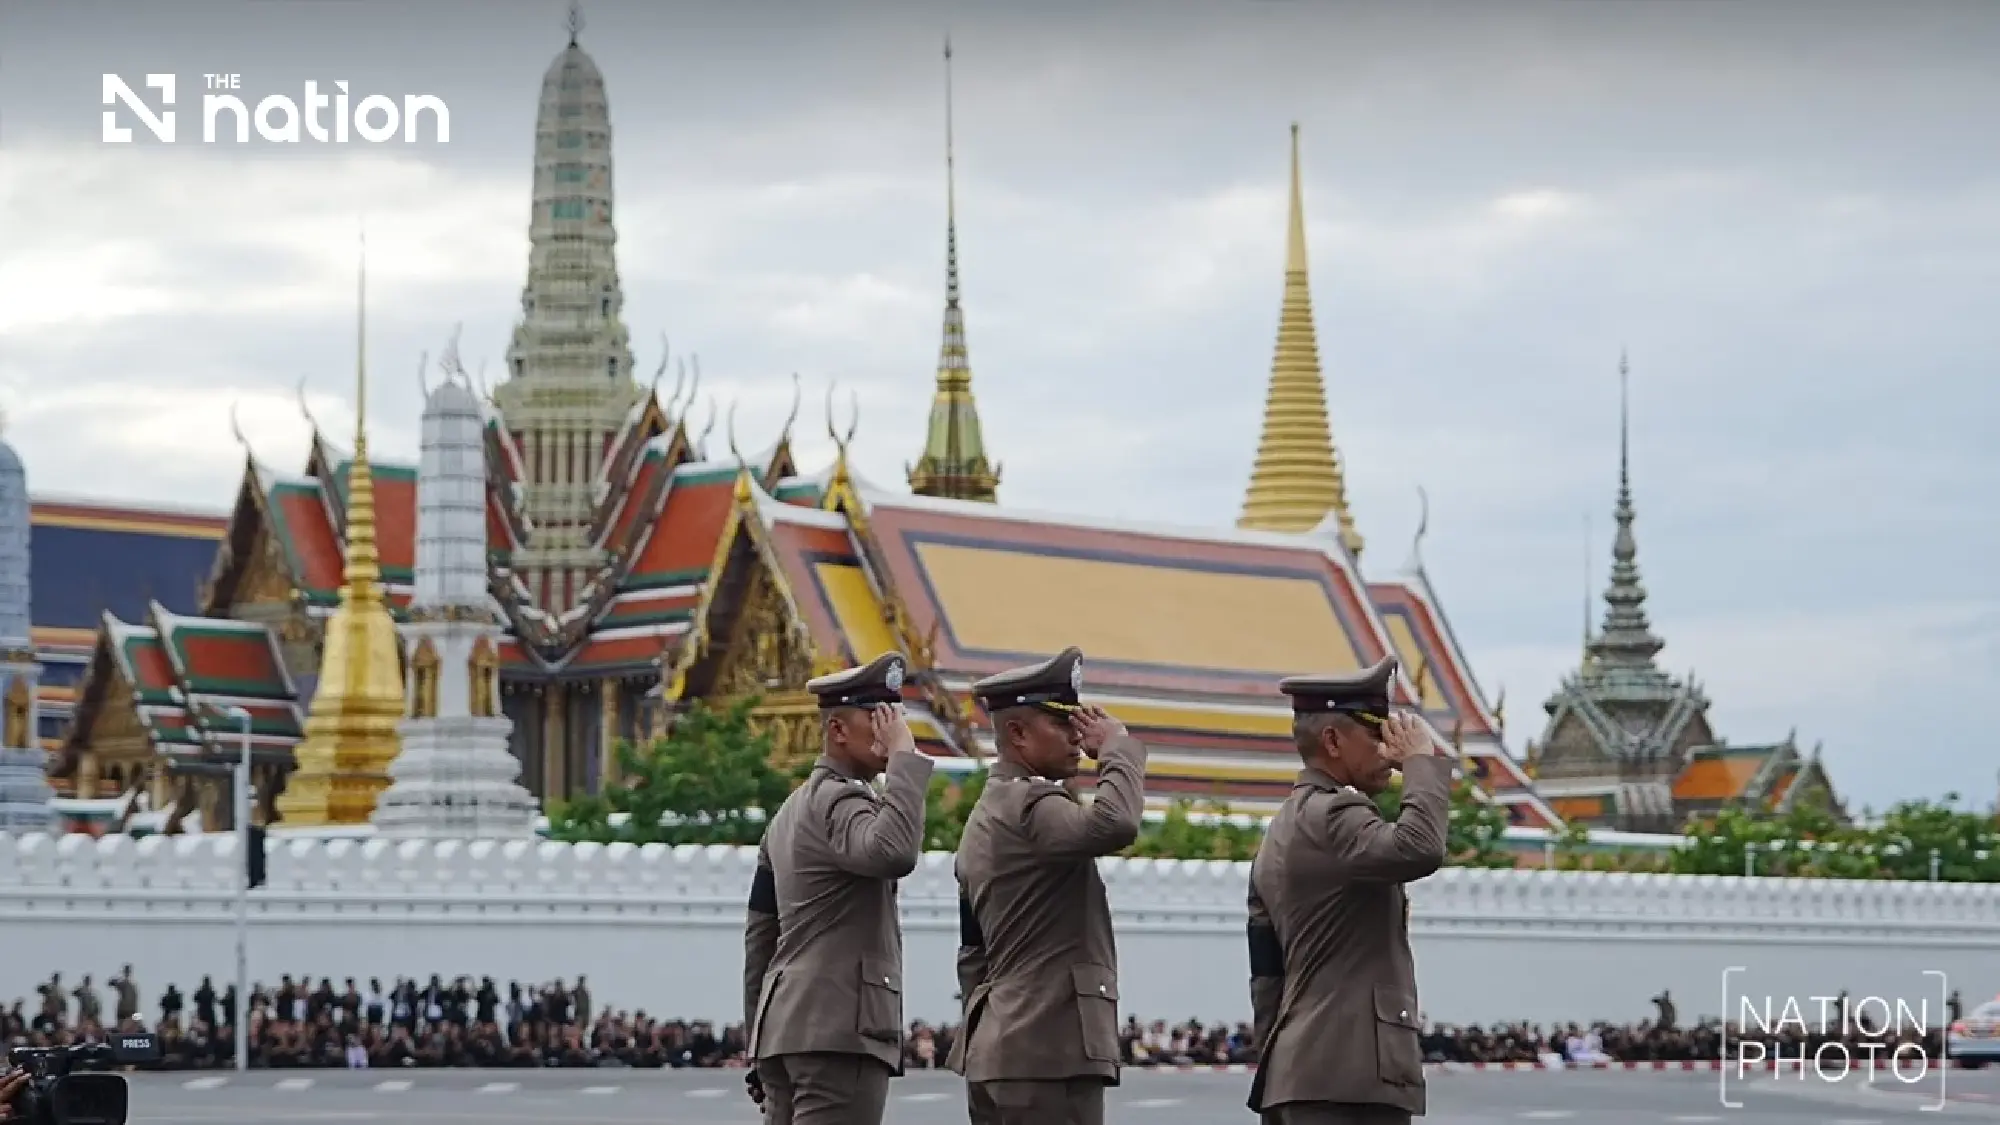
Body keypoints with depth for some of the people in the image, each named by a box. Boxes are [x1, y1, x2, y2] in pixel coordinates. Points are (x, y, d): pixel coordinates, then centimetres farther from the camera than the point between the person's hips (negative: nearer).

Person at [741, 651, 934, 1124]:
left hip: (786, 1026, 10)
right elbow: (893, 853, -33)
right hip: (838, 1031, -10)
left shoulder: (791, 810, 21)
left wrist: (759, 1045, 24)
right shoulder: (839, 800, -10)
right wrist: (905, 756, -21)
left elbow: (760, 933, 22)